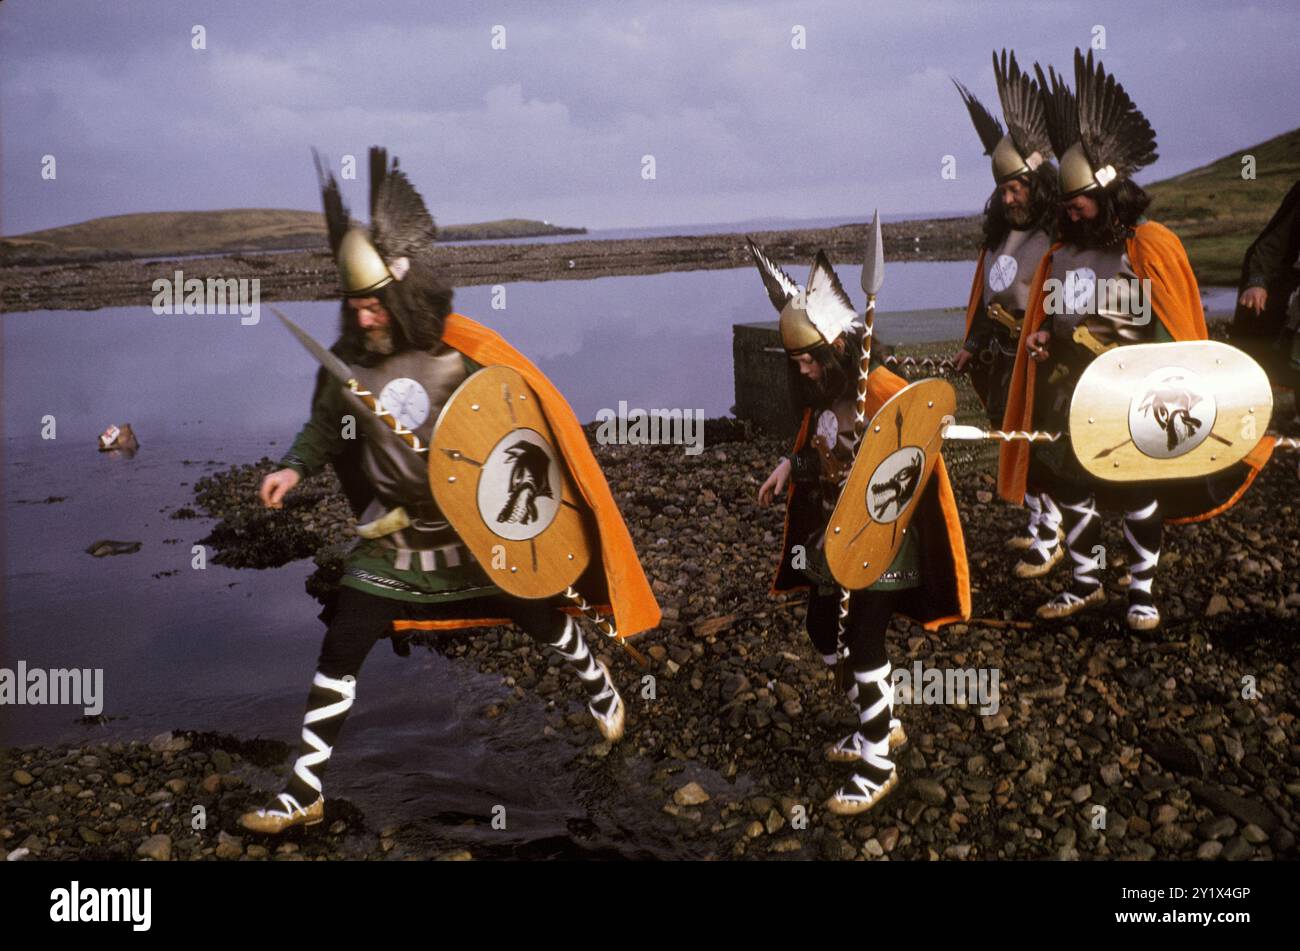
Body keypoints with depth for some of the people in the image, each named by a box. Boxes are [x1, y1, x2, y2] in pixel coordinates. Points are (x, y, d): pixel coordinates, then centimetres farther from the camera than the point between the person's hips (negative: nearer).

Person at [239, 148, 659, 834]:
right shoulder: (346, 364, -7)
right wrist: (294, 468, -8)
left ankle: (600, 689, 48)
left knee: (540, 618, 15)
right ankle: (306, 792, 10)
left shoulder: (461, 359, -17)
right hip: (391, 538, 2)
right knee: (338, 655, -3)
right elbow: (326, 428, 11)